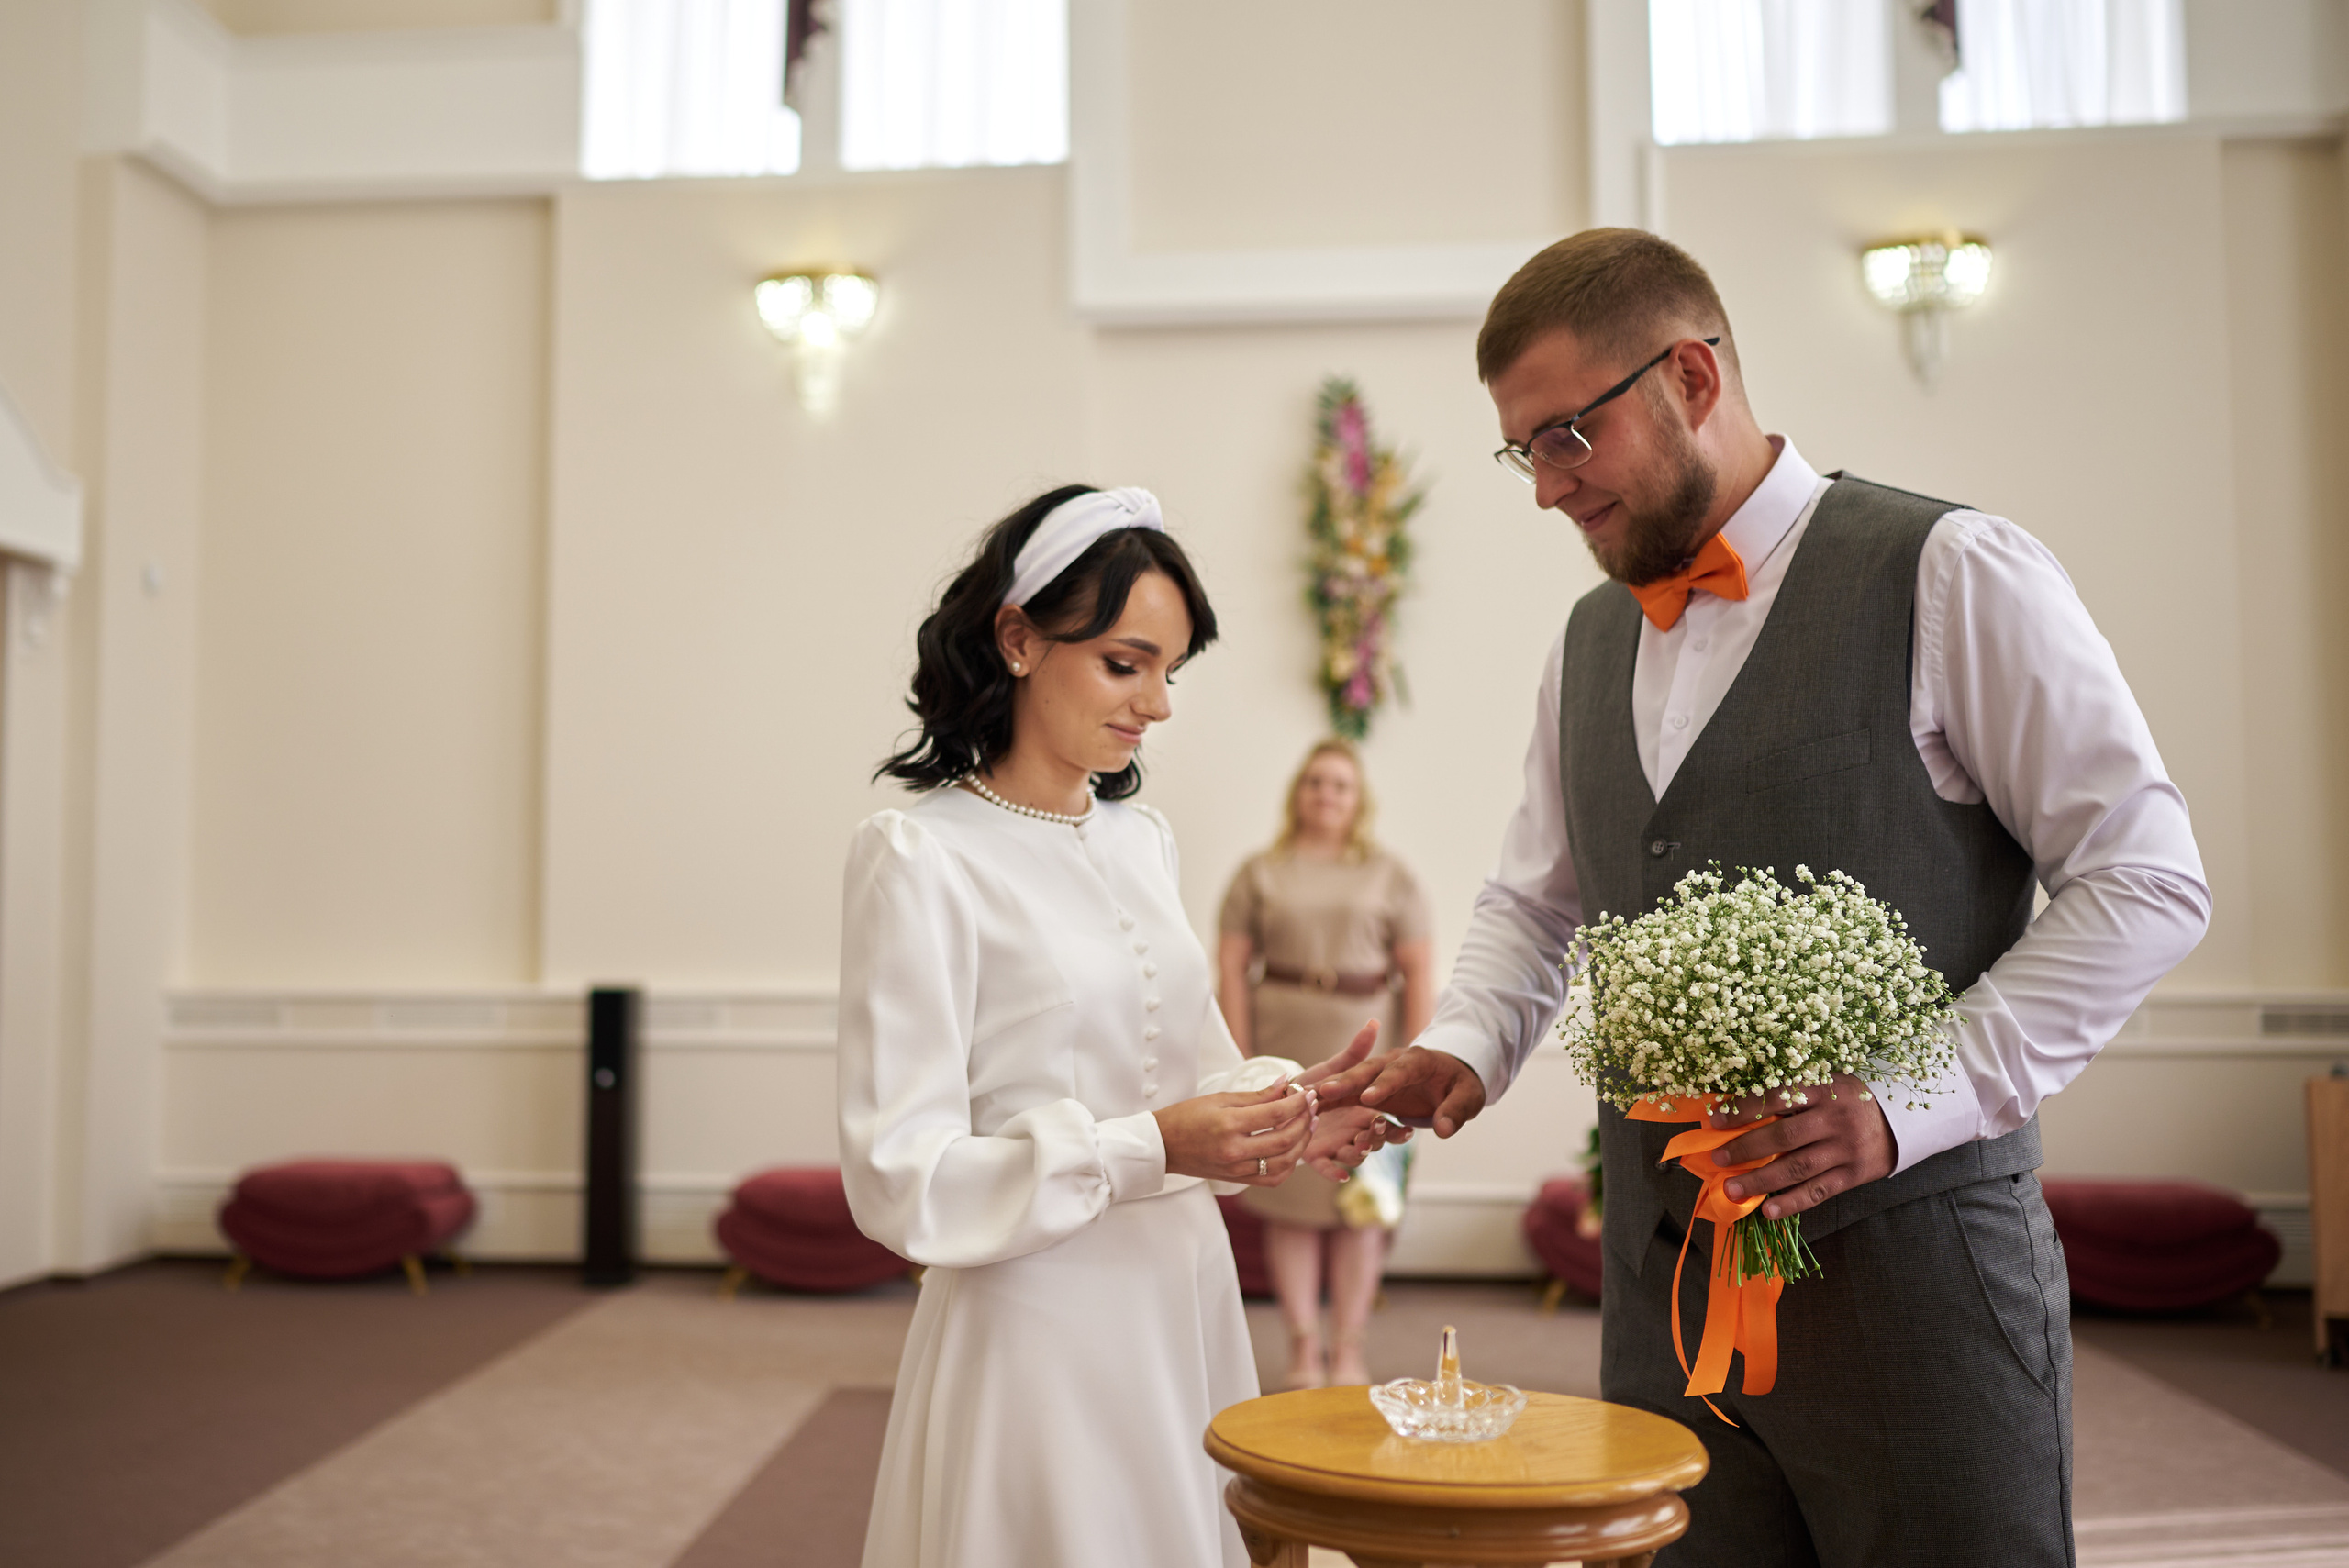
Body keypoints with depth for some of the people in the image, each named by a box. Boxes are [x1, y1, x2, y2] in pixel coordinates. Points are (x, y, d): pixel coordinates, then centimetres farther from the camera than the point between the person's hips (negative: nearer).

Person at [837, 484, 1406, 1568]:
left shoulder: (1142, 840, 9)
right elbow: (900, 1180, -15)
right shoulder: (921, 857, -12)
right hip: (1042, 1326, -6)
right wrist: (1150, 1152, -24)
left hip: (1186, 1309, 7)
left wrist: (1283, 1109, -3)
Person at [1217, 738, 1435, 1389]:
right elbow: (1233, 968, 4)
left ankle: (1349, 1350, 14)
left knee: (1362, 1201, 3)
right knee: (1289, 1200, 1)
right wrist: (1243, 1060, -4)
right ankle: (1303, 1348, 12)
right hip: (1284, 1052, 0)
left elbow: (1419, 970, 5)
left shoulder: (1389, 875, 9)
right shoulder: (1260, 873, 9)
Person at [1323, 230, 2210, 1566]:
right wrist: (1466, 1048, 1)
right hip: (1668, 1280, 5)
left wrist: (1909, 1101, -17)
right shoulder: (1590, 641, 12)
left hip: (1906, 1262, -5)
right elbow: (1536, 903, 21)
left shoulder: (1951, 577, -7)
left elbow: (2150, 881, -8)